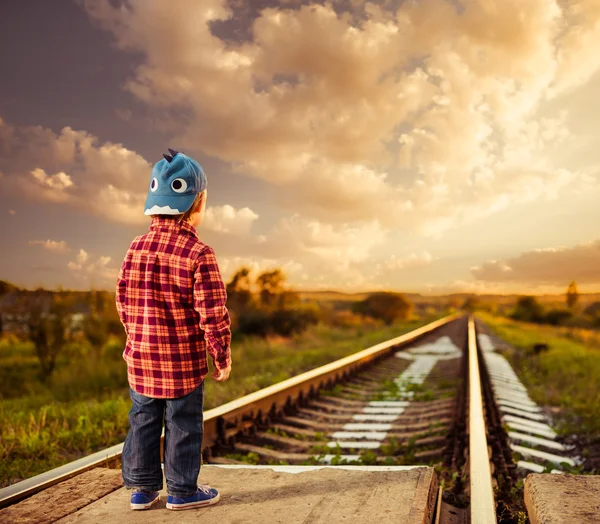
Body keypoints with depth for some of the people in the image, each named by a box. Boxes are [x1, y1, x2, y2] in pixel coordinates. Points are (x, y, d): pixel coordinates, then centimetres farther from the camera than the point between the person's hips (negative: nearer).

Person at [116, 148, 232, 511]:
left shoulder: (137, 248, 0)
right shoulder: (199, 254, -17)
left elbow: (125, 301, 7)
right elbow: (213, 313, -16)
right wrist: (222, 357, -4)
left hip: (141, 358, 5)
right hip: (184, 361, -5)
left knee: (143, 421, 16)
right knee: (183, 425, 8)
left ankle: (142, 488, 26)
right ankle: (183, 490, 20)